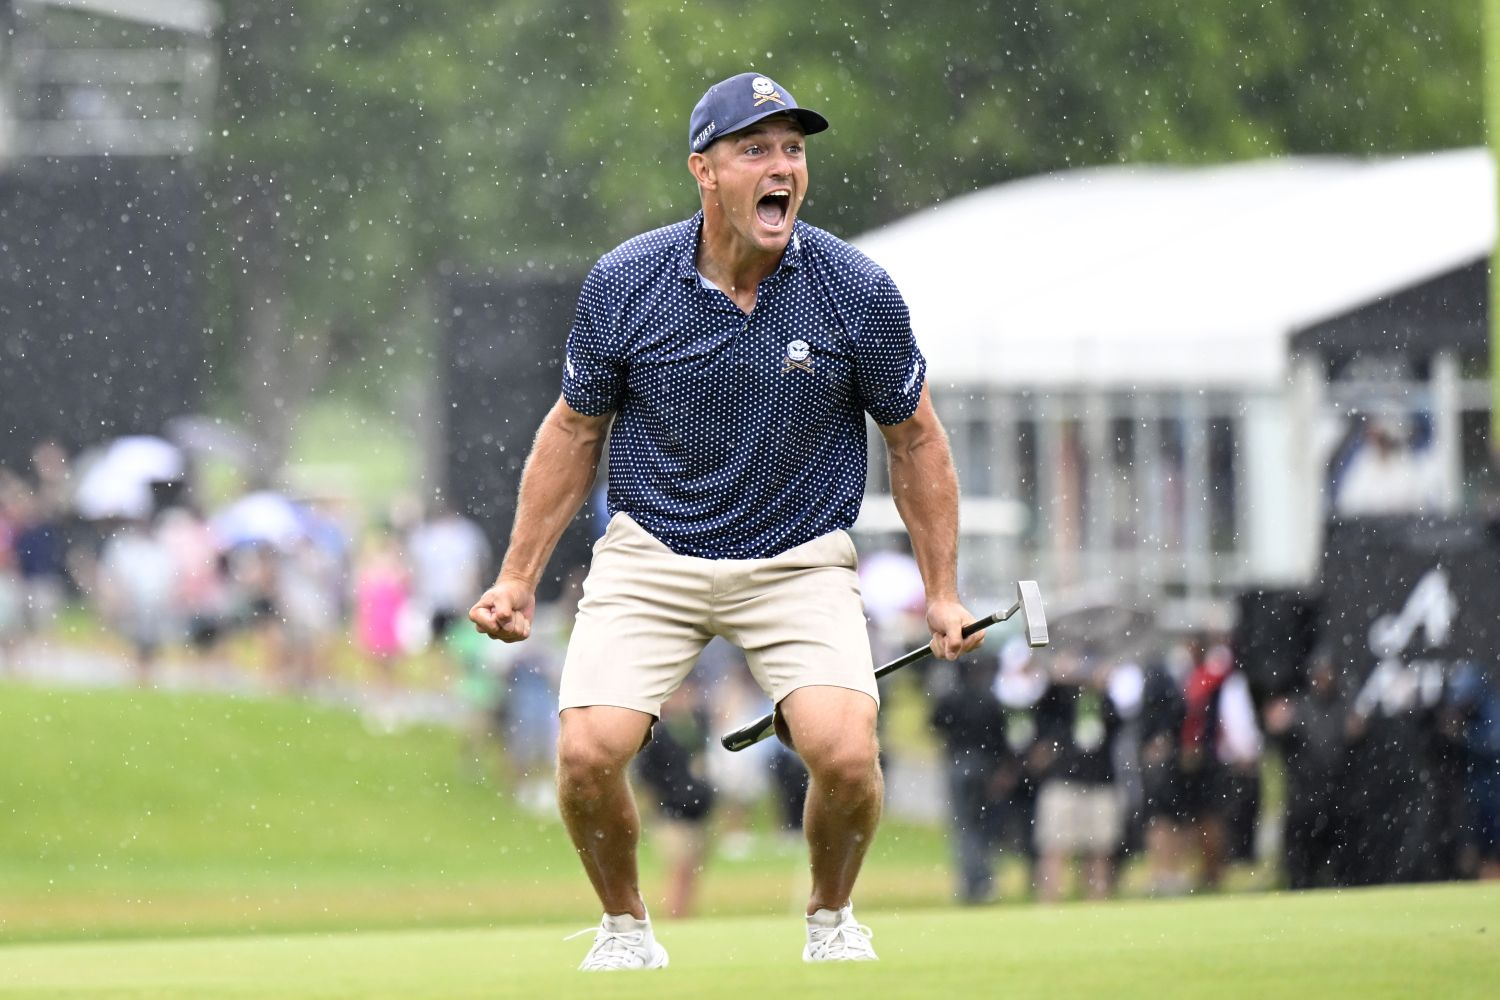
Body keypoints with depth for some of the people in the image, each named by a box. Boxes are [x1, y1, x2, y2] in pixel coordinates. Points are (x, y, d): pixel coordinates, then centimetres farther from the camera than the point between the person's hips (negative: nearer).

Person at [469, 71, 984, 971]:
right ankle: (627, 928, 12)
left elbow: (915, 438, 4)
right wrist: (519, 579, 7)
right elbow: (575, 431, 6)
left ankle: (832, 918, 10)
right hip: (652, 554, 1)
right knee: (588, 754, -19)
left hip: (800, 560, 0)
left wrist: (943, 591, 4)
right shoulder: (623, 285, -9)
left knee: (845, 754, -22)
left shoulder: (858, 291, -10)